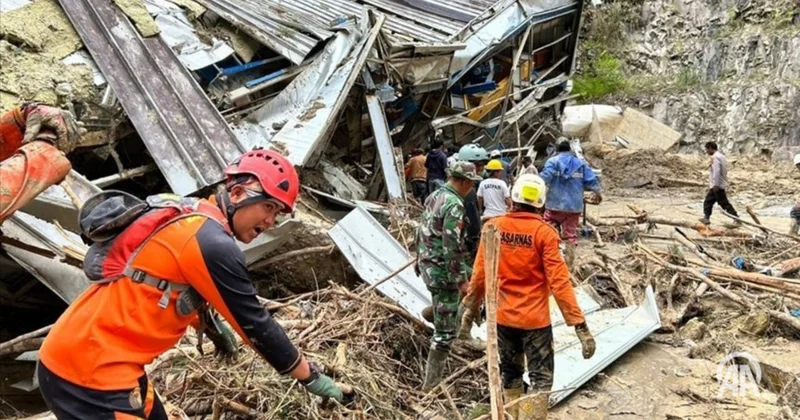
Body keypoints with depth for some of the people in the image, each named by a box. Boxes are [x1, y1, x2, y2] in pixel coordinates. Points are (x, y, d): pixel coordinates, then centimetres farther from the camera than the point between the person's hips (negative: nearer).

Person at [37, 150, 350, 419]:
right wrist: (311, 377, -4)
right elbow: (254, 324, -15)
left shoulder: (189, 215, 6)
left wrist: (209, 323, 22)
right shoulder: (212, 243, -21)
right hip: (90, 370, -9)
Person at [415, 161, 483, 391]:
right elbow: (452, 247, -25)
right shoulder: (454, 205, -21)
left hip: (427, 264, 9)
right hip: (443, 270, -9)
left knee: (474, 277, 34)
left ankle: (435, 309, 42)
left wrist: (419, 258, 28)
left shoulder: (434, 196, 7)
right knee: (445, 330, 0)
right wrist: (461, 279, -20)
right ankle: (432, 382, 8)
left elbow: (422, 230, 17)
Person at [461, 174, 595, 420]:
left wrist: (471, 306, 14)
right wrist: (580, 325, -14)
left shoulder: (493, 227, -5)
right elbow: (559, 282, -18)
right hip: (534, 319, -4)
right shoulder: (544, 233, -15)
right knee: (541, 379, 8)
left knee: (510, 373, 22)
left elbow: (479, 273, 0)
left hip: (502, 316, 4)